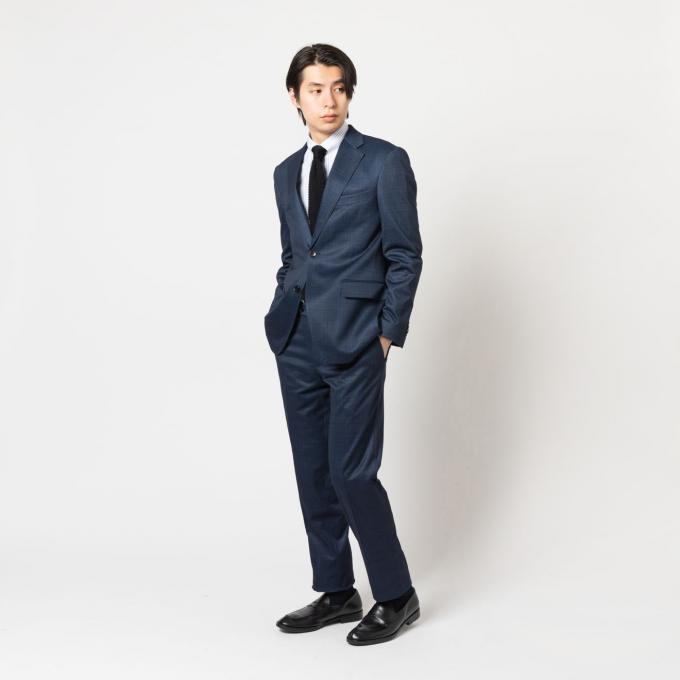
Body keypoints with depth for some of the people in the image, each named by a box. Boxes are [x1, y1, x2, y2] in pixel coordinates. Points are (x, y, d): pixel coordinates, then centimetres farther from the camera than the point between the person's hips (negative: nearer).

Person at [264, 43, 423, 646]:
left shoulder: (385, 162, -3)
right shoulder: (286, 173, 15)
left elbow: (405, 257, -4)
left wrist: (386, 335, -7)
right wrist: (281, 322, 9)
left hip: (354, 345, -6)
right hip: (297, 346, 6)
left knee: (352, 473, -8)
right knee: (313, 475, 10)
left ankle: (396, 596, 9)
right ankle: (335, 592, 22)